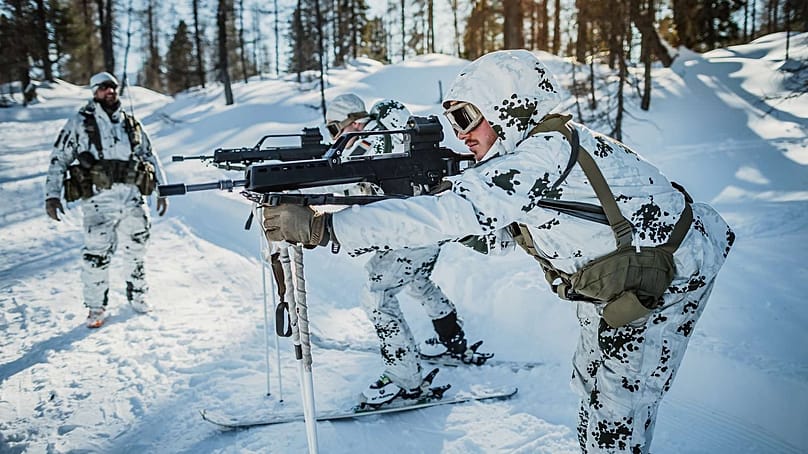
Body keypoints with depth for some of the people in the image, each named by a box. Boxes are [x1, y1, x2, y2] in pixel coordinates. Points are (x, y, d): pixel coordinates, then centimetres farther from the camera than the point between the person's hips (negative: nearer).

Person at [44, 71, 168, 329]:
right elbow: (58, 159, 5)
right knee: (97, 254, -6)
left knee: (136, 250, 9)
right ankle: (96, 307, 7)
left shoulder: (132, 124, 17)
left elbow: (150, 157, 22)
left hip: (133, 198, 3)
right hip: (99, 200, -3)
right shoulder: (79, 123, 7)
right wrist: (52, 194, -4)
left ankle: (137, 295, 26)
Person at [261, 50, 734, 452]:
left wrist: (322, 226, -40)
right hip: (619, 276, 9)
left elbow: (451, 213, -39)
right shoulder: (518, 155, -1)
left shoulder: (544, 151, -30)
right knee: (591, 378, 20)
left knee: (617, 407, -1)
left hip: (669, 276, -9)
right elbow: (467, 208, -4)